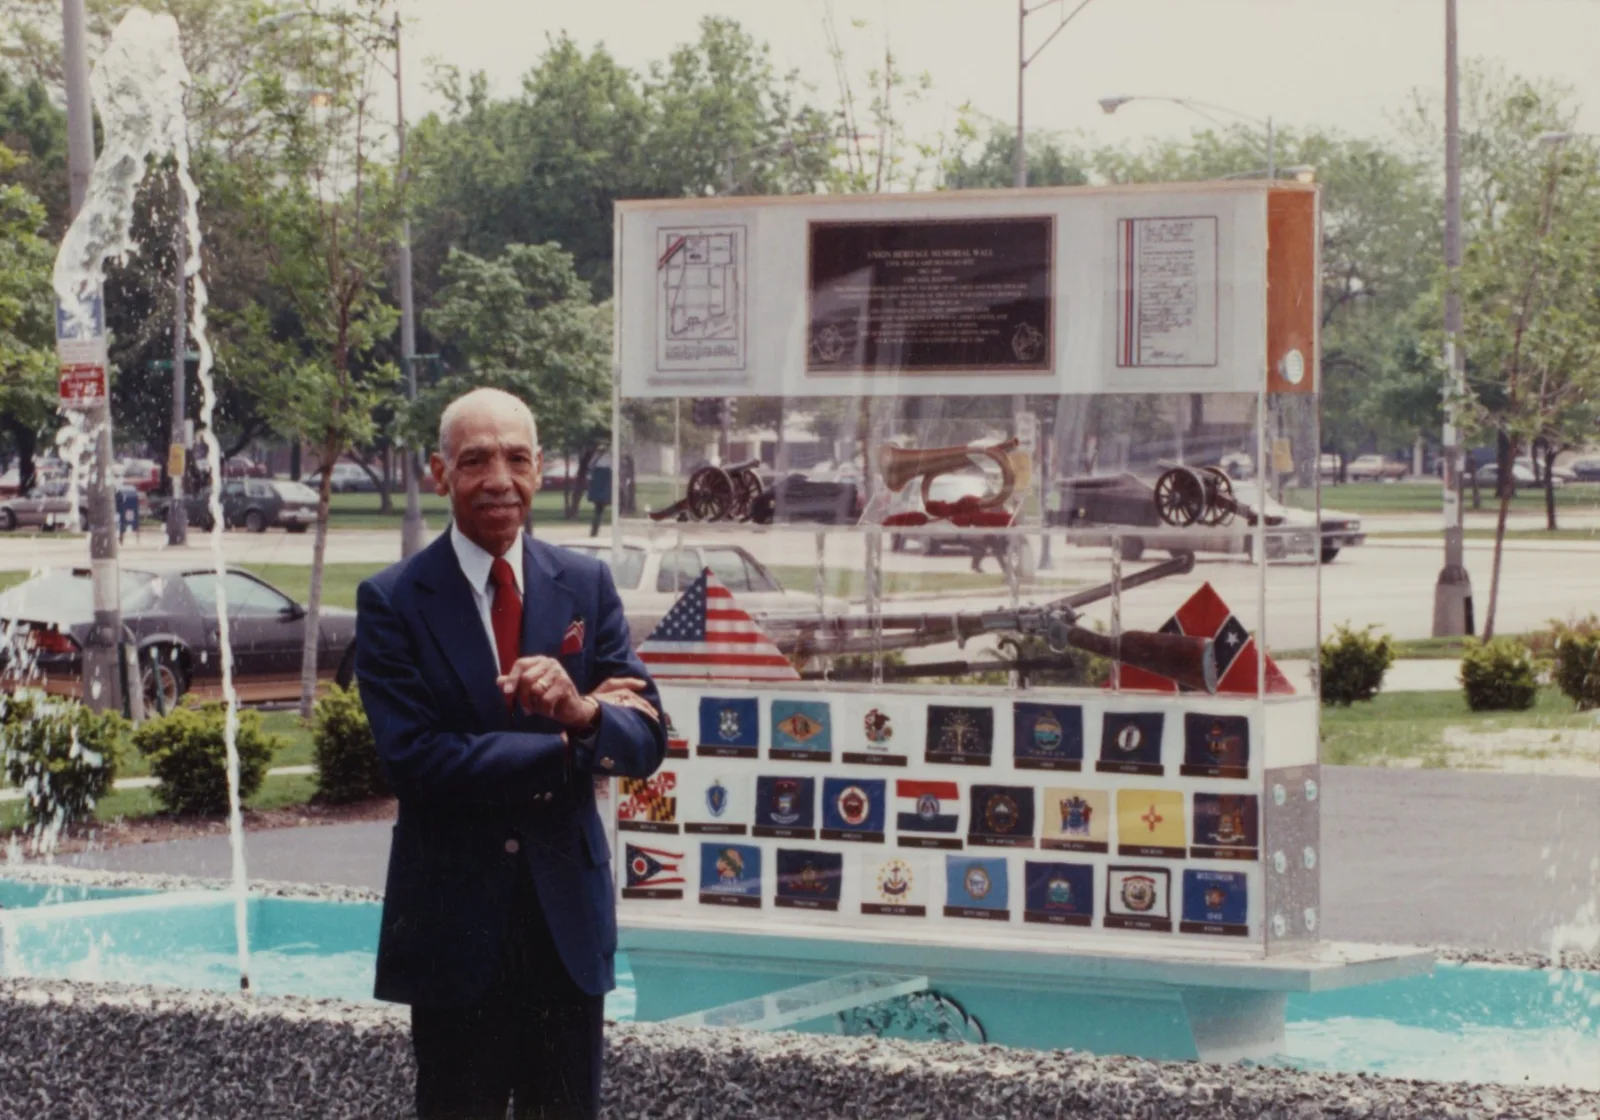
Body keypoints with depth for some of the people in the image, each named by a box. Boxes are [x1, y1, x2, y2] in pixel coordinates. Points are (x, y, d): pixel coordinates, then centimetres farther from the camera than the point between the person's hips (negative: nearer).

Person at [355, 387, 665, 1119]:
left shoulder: (587, 586, 5)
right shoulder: (392, 602, -5)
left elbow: (645, 740, -2)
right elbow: (413, 761, -15)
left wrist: (579, 711, -24)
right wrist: (565, 747, -14)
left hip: (568, 915, 3)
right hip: (455, 919, -3)